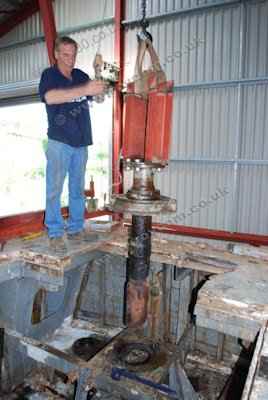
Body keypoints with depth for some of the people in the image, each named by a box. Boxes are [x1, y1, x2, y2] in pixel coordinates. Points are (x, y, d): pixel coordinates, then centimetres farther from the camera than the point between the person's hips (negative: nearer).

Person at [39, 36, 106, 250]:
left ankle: (76, 228, 19)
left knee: (78, 188, 9)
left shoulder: (81, 75, 13)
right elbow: (50, 97, -24)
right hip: (59, 142, -5)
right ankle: (55, 232, 5)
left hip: (81, 142, 5)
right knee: (55, 188, -4)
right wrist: (85, 89, -33)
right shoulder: (49, 75, -2)